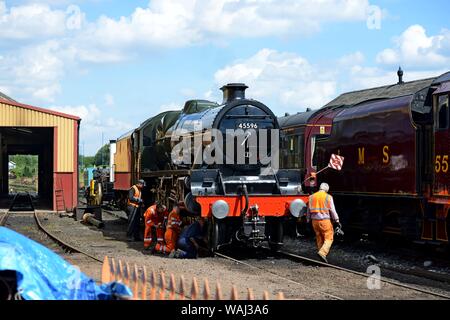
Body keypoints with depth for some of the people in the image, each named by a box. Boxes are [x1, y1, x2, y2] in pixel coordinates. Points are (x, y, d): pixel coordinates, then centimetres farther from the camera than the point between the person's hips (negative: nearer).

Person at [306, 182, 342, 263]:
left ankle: (322, 253, 20)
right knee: (329, 238, -1)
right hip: (325, 220, -5)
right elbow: (332, 210, -6)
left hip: (315, 220, 5)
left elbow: (309, 210, 12)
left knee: (319, 239, 15)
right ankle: (322, 253, -20)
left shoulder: (312, 197, 8)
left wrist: (308, 221, 19)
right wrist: (337, 221, 0)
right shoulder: (328, 197, -5)